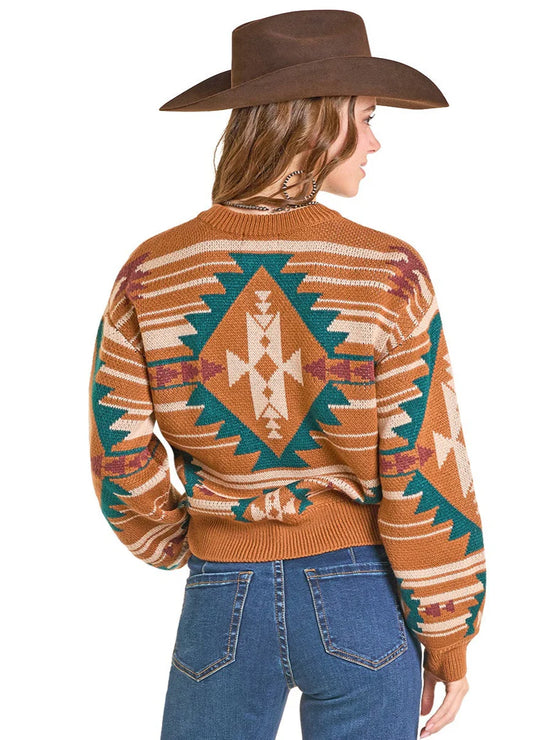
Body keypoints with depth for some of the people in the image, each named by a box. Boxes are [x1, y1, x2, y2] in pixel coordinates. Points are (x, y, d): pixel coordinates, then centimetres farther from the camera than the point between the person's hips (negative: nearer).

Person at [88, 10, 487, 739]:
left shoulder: (150, 276, -8)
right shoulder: (389, 274, -15)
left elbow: (121, 466, -3)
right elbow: (427, 476, -12)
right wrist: (451, 637, 1)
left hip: (223, 602, 2)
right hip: (363, 598, -1)